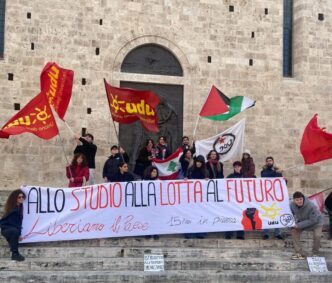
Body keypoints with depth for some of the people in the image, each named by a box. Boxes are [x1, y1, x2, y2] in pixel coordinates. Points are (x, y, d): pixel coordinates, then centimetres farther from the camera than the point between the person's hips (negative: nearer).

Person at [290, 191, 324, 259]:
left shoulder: (311, 206, -37)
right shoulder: (292, 205, -21)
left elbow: (313, 220, -32)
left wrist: (299, 225, -35)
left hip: (316, 222, -5)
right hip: (302, 221, 5)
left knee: (317, 235, -26)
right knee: (294, 231, -14)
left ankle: (315, 254, 1)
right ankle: (299, 253, -6)